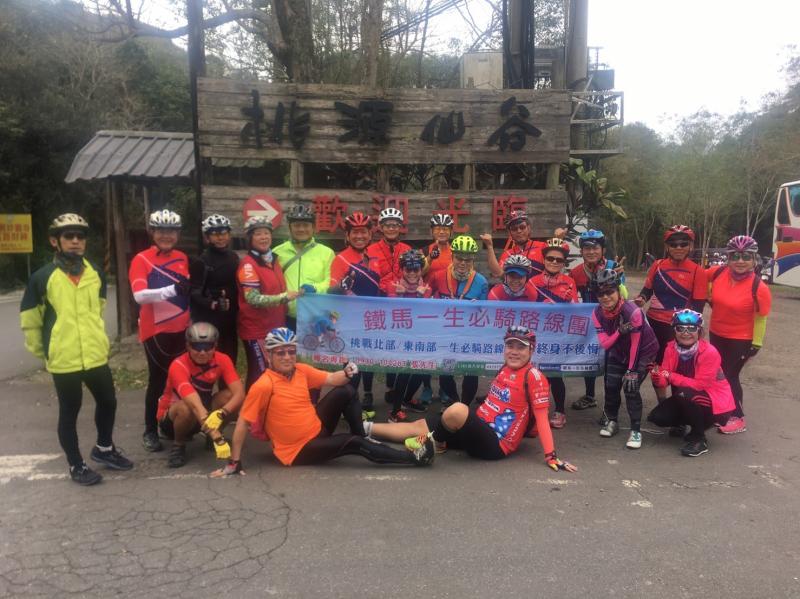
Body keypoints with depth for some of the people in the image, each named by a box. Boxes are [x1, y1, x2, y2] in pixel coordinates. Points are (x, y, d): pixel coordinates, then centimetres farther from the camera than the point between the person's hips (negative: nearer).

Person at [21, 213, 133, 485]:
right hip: (64, 360, -4)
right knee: (69, 412, 9)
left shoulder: (96, 273, 3)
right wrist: (41, 351, 3)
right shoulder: (43, 277, -10)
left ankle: (104, 449, 39)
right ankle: (76, 465, 24)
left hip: (96, 355, 5)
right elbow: (29, 319, -3)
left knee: (108, 402, 16)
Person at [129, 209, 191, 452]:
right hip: (156, 329, -5)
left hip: (181, 328, 5)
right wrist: (172, 289, -34)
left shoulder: (182, 258, 9)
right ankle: (150, 432, 15)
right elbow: (139, 295, -23)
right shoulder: (141, 259, -8)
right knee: (158, 380, 1)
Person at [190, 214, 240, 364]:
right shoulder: (200, 262, -8)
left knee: (230, 357, 14)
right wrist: (212, 304, -28)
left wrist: (235, 306, 10)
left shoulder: (234, 258, 13)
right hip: (208, 321, -6)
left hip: (229, 319, 7)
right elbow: (194, 294, -14)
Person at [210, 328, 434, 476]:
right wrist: (234, 462, -19)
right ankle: (413, 457, -9)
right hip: (298, 451, -7)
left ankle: (362, 437, 8)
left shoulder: (301, 370, -3)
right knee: (352, 443, -20)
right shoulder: (264, 386, -23)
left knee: (346, 392, -6)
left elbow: (332, 379, 2)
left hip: (318, 429, 7)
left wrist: (347, 373, -22)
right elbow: (242, 423, -20)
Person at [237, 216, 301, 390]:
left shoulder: (273, 260, 12)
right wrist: (284, 297, -30)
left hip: (275, 328, 8)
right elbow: (253, 299, -23)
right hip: (256, 330, -8)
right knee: (261, 375, -3)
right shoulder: (248, 264, -14)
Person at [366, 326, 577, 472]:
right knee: (418, 425, 1)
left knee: (457, 409, -33)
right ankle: (365, 428, 5)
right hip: (479, 430, 8)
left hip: (495, 445, -8)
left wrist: (551, 456, -18)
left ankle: (436, 443, -4)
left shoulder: (533, 377, -12)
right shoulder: (505, 369, 10)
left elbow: (541, 417, -14)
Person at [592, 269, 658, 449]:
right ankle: (611, 421, 20)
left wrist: (631, 371, -22)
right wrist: (619, 332, -36)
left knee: (631, 387, -17)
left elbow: (635, 344, -25)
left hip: (643, 351, -5)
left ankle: (636, 430, -4)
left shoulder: (632, 312, -31)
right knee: (611, 385, -4)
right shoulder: (597, 314, -16)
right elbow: (605, 344, -18)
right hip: (618, 351, 5)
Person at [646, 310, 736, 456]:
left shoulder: (709, 352, -24)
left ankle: (699, 439, -12)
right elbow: (664, 381, -10)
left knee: (685, 394, -34)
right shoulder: (671, 348, -7)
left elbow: (699, 385, -25)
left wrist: (671, 376, -25)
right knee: (657, 417, -11)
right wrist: (658, 377, -33)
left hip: (716, 402, -6)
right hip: (688, 401, 6)